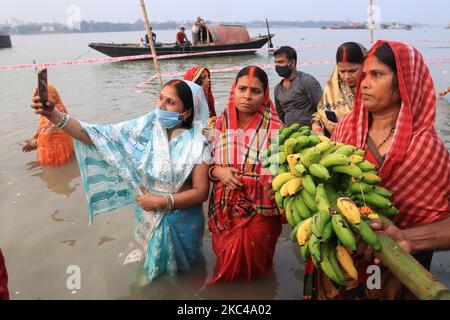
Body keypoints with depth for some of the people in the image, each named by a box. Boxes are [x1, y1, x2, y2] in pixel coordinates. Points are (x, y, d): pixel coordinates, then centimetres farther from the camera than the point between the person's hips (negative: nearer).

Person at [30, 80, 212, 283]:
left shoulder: (196, 143, -20)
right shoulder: (144, 128, -13)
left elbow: (201, 192, -19)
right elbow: (97, 136, -20)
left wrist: (160, 202, -22)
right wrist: (53, 115, -31)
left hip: (182, 222, -2)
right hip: (149, 218, 3)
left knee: (180, 265, 24)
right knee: (154, 261, 29)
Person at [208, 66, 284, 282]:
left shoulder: (275, 129, -13)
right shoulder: (220, 124, -3)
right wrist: (218, 171, -13)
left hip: (260, 215, -3)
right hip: (224, 212, 3)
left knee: (253, 273, 16)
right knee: (226, 270, 24)